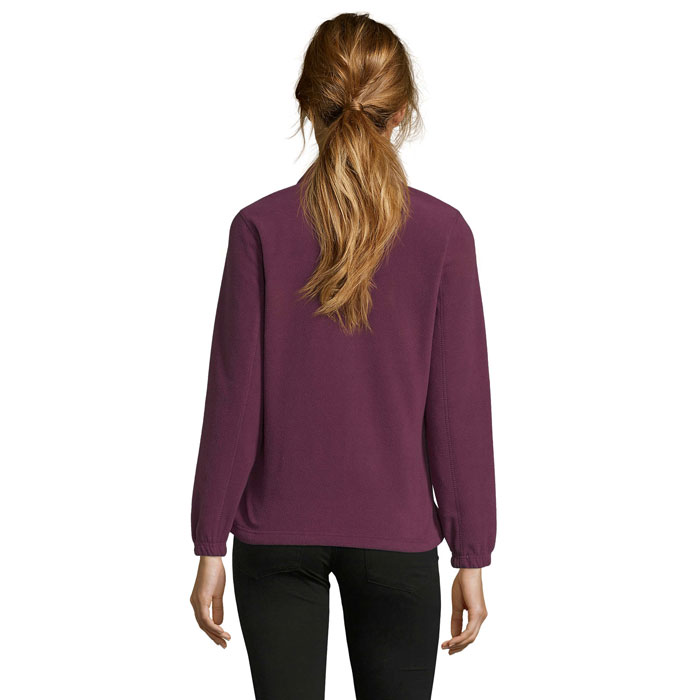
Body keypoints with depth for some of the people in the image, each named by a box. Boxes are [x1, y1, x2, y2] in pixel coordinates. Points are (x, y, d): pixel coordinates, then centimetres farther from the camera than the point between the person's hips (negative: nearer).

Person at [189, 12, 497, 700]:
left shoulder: (261, 228, -8)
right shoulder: (442, 233, -8)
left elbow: (233, 400, -6)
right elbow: (459, 408, -6)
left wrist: (210, 546, 2)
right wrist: (472, 557, 2)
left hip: (277, 531, 0)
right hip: (395, 535, 0)